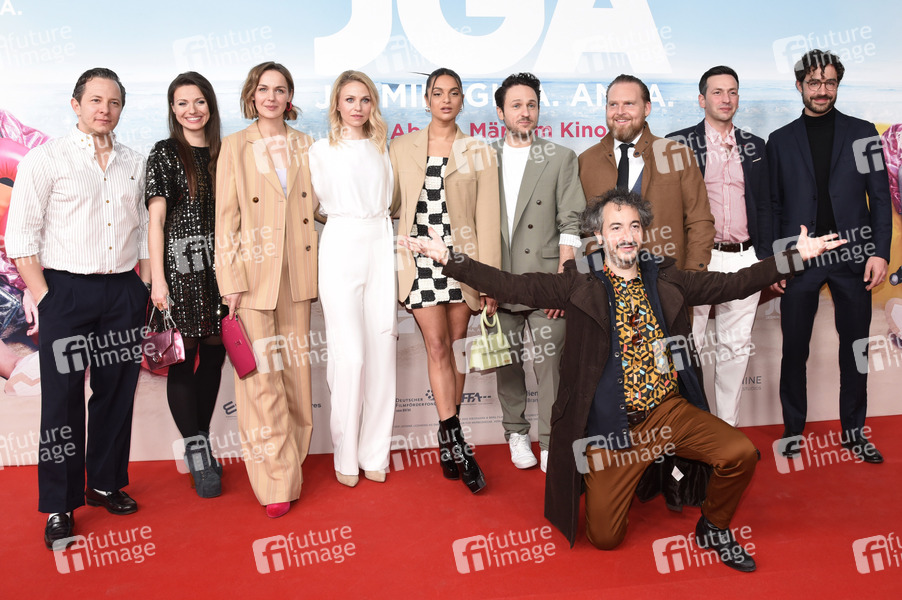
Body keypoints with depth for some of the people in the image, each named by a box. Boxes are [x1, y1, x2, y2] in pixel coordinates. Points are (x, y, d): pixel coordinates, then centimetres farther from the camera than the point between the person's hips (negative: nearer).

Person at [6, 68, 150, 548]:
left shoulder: (135, 164, 12)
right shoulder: (45, 159, -1)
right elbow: (21, 236, -4)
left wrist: (144, 286, 7)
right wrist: (43, 298, -10)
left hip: (124, 291, 4)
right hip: (66, 290, -4)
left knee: (118, 391, 9)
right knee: (62, 397, 0)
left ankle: (106, 483, 26)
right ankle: (60, 507, 12)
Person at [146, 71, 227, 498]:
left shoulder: (223, 152, 13)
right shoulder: (165, 153, 1)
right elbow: (156, 220, -4)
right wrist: (157, 279, -10)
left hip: (219, 267, 4)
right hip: (180, 266, -4)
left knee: (213, 355, 8)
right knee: (183, 357, 0)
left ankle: (201, 443, 21)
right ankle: (196, 451, 10)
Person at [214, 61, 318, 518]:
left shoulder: (305, 145, 10)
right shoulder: (235, 146, 1)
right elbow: (226, 219, -2)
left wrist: (315, 273, 7)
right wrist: (232, 282, -9)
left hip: (297, 272, 4)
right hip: (254, 273, -3)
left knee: (296, 369, 9)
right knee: (260, 376, -5)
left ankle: (292, 462, 24)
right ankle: (275, 482, 5)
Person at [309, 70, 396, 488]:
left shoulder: (381, 149, 15)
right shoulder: (321, 150, 6)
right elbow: (316, 203, 10)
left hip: (380, 248, 3)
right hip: (341, 249, -3)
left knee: (382, 349, 1)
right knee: (350, 354, -8)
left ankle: (374, 453, 13)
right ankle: (346, 456, 7)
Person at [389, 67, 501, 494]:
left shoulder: (479, 153, 4)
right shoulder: (402, 148, 8)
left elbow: (488, 218, 0)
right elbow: (393, 204, 15)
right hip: (419, 258, 0)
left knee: (455, 345, 6)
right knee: (436, 346, -6)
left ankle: (447, 437, 19)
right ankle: (456, 441, -2)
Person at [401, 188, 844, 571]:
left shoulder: (666, 279, 5)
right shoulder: (578, 284, -4)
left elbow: (732, 284, 6)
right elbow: (511, 286, -11)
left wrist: (796, 255, 1)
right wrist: (448, 258, -20)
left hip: (669, 411, 3)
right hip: (611, 426, -2)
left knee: (741, 454, -19)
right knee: (604, 537, -1)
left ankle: (713, 528, 12)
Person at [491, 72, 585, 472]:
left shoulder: (561, 158, 7)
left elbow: (570, 224, 0)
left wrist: (563, 278, -8)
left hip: (544, 279, -2)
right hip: (497, 281, 2)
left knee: (550, 362, -4)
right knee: (507, 362, 9)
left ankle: (550, 443, 8)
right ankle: (516, 432, 25)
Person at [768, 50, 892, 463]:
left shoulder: (863, 133, 9)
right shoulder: (781, 140, 8)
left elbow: (880, 198, 6)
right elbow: (773, 206, 6)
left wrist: (880, 252, -5)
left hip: (852, 258, 1)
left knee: (855, 348, 7)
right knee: (794, 350, 3)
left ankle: (853, 432, 21)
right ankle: (793, 430, 17)